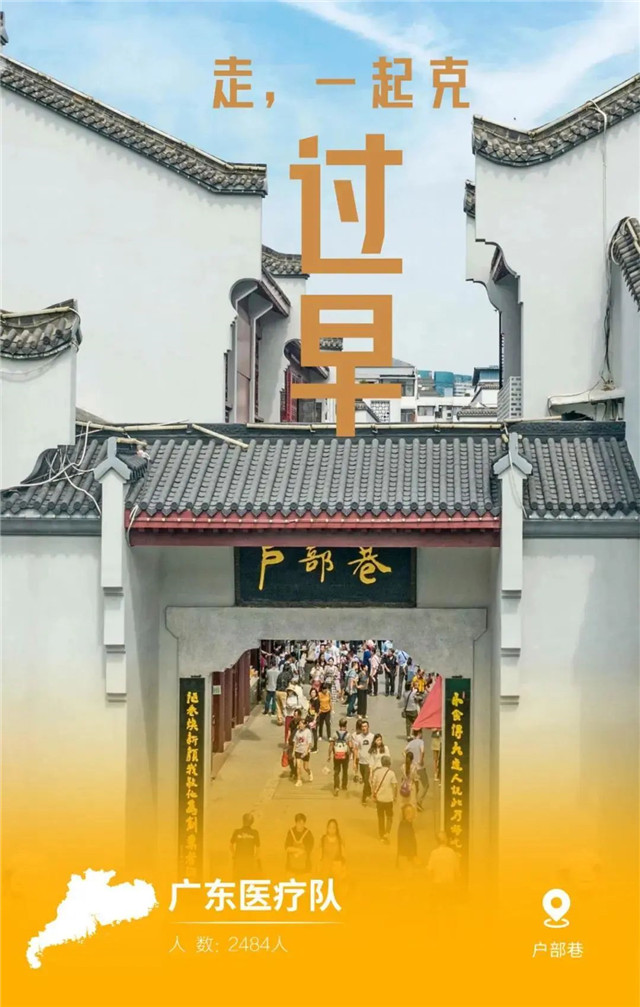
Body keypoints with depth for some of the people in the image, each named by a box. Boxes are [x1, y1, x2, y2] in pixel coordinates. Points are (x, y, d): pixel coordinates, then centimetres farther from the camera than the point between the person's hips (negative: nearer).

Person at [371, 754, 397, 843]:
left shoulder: (377, 772, -6)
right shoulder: (391, 773, -11)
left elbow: (373, 784, -6)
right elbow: (395, 785, -12)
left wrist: (373, 795, 5)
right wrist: (395, 796, 2)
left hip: (379, 798, 2)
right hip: (389, 798, -2)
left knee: (381, 817, 16)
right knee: (389, 817, 11)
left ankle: (381, 834, 25)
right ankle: (387, 833, -5)